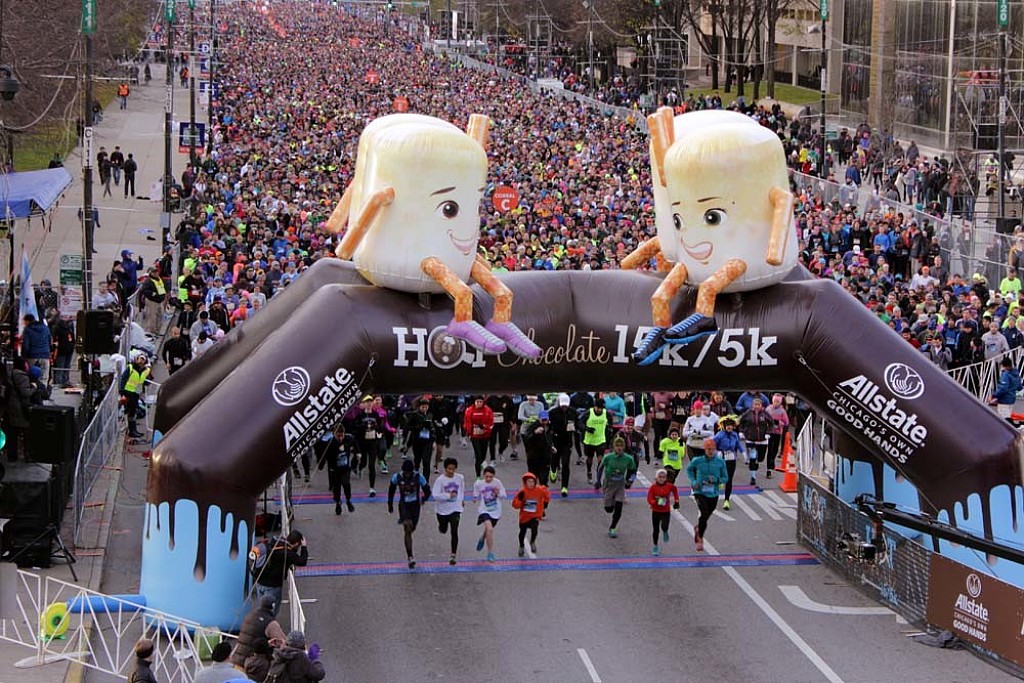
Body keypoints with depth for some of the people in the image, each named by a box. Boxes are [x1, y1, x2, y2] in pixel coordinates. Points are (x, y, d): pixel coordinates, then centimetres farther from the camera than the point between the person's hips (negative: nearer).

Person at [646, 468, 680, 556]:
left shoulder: (669, 486, -8)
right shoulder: (653, 487, -13)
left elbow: (675, 490, 15)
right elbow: (649, 499, -16)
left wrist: (676, 501, 13)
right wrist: (656, 502, -36)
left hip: (666, 511, 0)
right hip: (656, 512, 0)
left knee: (664, 527, -19)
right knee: (656, 530, 7)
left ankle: (665, 532, 20)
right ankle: (655, 546, 25)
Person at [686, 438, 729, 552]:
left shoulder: (720, 462, -4)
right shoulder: (697, 461, -6)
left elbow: (725, 478, 4)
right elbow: (689, 469, 14)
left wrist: (717, 480, -17)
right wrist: (693, 481, -1)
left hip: (713, 494, 3)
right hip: (700, 492, -3)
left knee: (706, 516, 17)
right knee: (704, 513, -22)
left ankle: (698, 529, 51)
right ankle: (700, 539, -5)